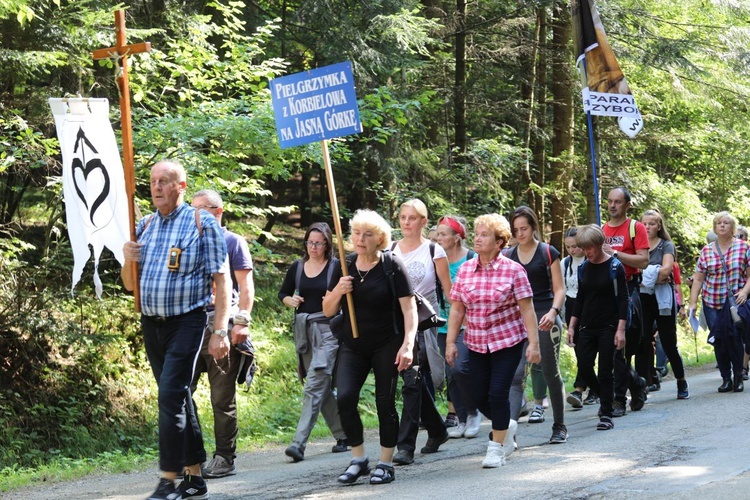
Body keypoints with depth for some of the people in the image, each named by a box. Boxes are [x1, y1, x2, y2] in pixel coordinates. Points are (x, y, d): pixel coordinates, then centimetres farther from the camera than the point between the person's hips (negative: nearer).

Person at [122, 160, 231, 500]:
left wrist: (220, 331, -15)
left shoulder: (202, 223, -4)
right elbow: (130, 284, 16)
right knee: (178, 399, 11)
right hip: (151, 324, 6)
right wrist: (128, 260, -6)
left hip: (186, 322, -6)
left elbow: (221, 280, -8)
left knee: (171, 398, -15)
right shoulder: (145, 226, 12)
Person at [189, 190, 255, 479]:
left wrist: (242, 321, -12)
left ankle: (225, 459, 5)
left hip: (221, 325, -5)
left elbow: (246, 285, -1)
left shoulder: (232, 242, 5)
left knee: (223, 398, -1)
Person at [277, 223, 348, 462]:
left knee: (315, 385, -14)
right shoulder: (297, 268, 10)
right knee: (324, 387, 12)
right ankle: (343, 435, 25)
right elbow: (283, 293, 21)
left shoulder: (336, 267, -3)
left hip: (328, 330, -6)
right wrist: (290, 301, 0)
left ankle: (299, 442, -19)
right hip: (304, 330, 6)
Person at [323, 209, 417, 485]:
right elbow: (327, 311, 9)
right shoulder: (344, 268, 5)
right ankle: (358, 459, 2)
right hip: (353, 346, 3)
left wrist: (407, 344, -22)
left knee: (385, 402, 0)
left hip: (387, 346, -3)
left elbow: (409, 308, -10)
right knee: (345, 398, -12)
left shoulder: (392, 266, -7)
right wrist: (338, 291, -12)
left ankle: (386, 464, 12)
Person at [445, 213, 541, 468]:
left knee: (498, 393, -10)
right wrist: (450, 342, 2)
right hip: (477, 342, 4)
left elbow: (527, 309, -9)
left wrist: (533, 343, -13)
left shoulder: (513, 270, -9)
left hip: (508, 341, -4)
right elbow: (457, 309, 5)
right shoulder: (465, 270, 2)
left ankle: (496, 447, 5)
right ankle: (506, 426, 34)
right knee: (479, 396, 5)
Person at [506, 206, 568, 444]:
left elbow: (559, 289, -2)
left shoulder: (548, 253, 0)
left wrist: (553, 312, -18)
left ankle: (559, 426, 21)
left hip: (545, 318, -2)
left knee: (551, 373, 6)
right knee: (515, 375, -10)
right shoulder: (509, 257, 10)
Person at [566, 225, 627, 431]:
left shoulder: (614, 267, -8)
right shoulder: (584, 268, 8)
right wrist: (571, 326, 10)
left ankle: (606, 414, 2)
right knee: (584, 368, 0)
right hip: (587, 327, 5)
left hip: (608, 327, -5)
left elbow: (623, 299, -9)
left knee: (605, 371, -5)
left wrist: (621, 329, -15)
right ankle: (606, 398, 24)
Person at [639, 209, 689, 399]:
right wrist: (655, 277, -11)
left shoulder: (666, 245, 3)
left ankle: (682, 383, 20)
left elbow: (666, 269, -13)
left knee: (669, 344, 2)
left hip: (662, 299, -2)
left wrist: (645, 279, -9)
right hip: (642, 299, 2)